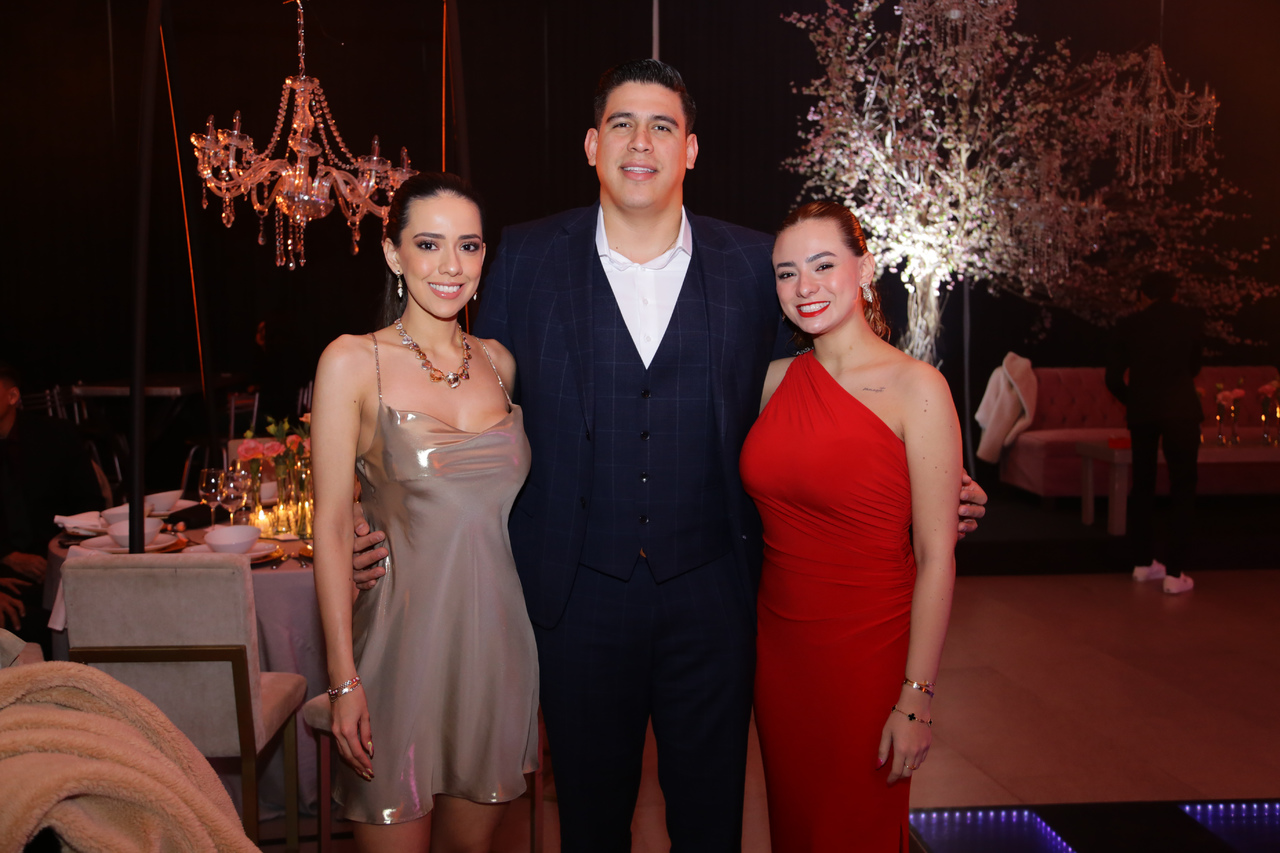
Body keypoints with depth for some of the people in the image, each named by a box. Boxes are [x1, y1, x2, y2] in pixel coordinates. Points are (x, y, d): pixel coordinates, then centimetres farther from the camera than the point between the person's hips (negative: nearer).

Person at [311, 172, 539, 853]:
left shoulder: (499, 362, 6)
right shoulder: (353, 362, -7)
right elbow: (331, 528, -7)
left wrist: (543, 655, 10)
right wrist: (343, 678, -11)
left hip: (500, 638, 4)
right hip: (406, 641, -4)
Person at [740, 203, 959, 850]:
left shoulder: (916, 389, -12)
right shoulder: (776, 379, 3)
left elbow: (936, 557, -13)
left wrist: (916, 697, -14)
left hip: (868, 651, -4)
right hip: (777, 644, 5)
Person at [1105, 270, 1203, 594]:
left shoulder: (1128, 325, 7)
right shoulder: (1191, 320, 6)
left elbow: (1113, 378, 5)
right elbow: (1193, 367, 17)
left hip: (1140, 411, 2)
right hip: (1180, 410, -2)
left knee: (1142, 484, 14)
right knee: (1182, 487, 2)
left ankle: (1143, 562, 22)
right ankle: (1173, 572, -3)